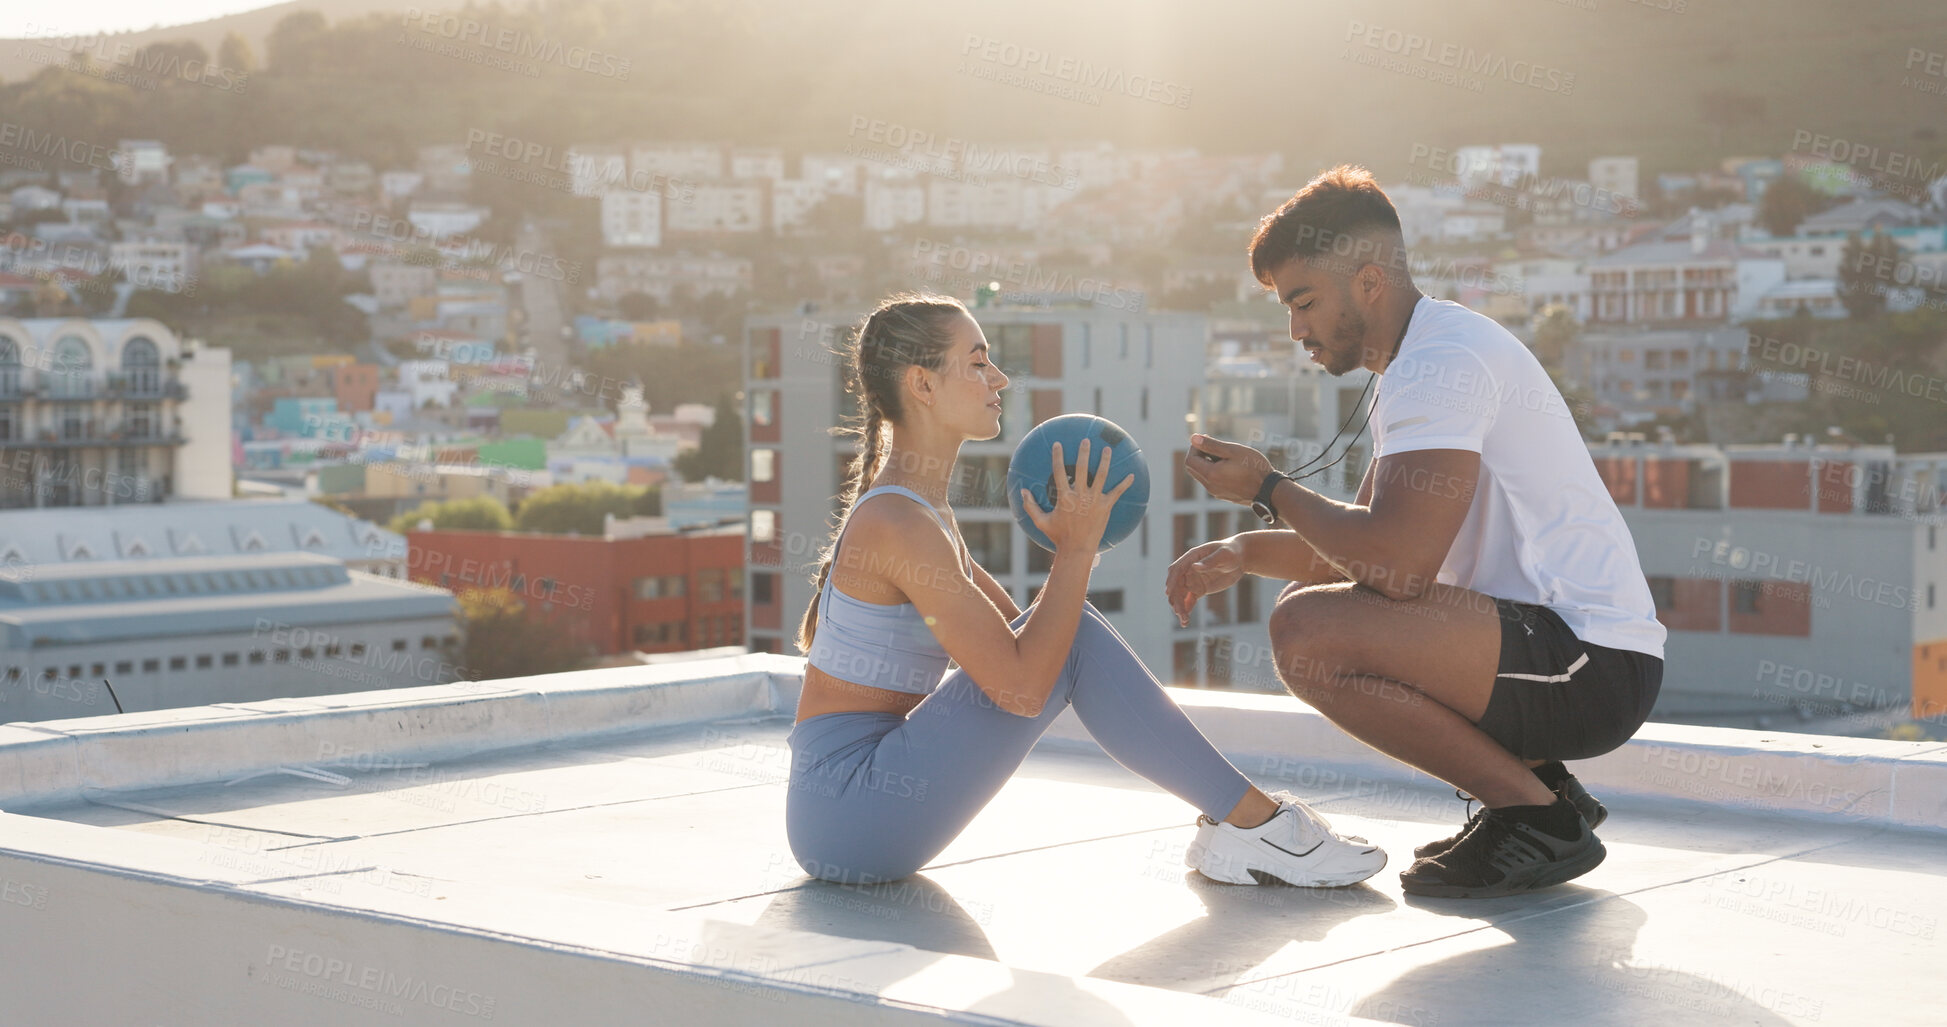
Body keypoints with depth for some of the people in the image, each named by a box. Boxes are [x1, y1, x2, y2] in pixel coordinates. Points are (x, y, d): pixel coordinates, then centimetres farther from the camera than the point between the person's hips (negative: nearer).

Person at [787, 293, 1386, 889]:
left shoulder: (924, 512, 14)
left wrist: (1078, 546, 1)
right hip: (848, 814, -10)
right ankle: (1259, 824, -6)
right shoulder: (898, 524, -18)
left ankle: (1232, 822, 3)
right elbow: (1022, 686, -22)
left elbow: (1018, 634, 16)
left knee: (1056, 630, 8)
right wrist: (1076, 549, -13)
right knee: (1073, 641, -14)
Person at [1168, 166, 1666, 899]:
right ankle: (1537, 787, 12)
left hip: (1593, 669, -11)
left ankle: (1543, 818, -9)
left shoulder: (1443, 358, -15)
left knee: (1307, 631, -24)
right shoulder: (1419, 362, 19)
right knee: (1307, 609, 18)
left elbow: (1397, 563, -25)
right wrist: (1246, 551, 5)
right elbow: (1364, 550, 23)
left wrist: (1269, 491, -9)